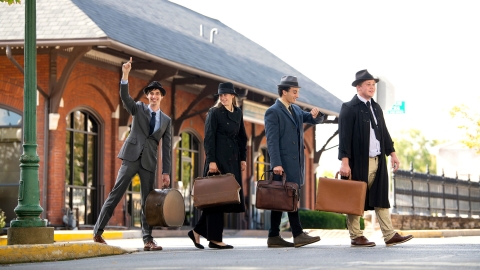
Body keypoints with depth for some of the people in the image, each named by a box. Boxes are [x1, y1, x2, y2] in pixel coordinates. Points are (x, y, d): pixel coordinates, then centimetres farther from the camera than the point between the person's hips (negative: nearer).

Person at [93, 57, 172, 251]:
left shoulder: (166, 120, 13)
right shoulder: (139, 109, 8)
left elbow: (167, 147, 10)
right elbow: (124, 96, -11)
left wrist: (166, 172, 4)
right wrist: (125, 75, -27)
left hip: (149, 162, 2)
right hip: (132, 157, -2)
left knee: (147, 200, 2)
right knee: (116, 193, -7)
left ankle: (148, 240, 4)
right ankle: (98, 232, -6)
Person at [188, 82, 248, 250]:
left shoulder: (238, 113, 14)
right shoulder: (214, 112, -4)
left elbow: (242, 137, 19)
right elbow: (209, 138, -9)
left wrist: (243, 158, 11)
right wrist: (211, 161, -16)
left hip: (233, 160, 7)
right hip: (218, 159, -7)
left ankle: (198, 231, 12)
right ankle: (214, 239, -3)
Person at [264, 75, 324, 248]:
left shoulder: (296, 110, 17)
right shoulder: (273, 112, -7)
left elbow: (316, 121, 22)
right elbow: (272, 140, -13)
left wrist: (316, 114, -2)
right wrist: (276, 164, -20)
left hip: (296, 163, 8)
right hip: (283, 164, -8)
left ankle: (274, 237, 10)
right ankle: (298, 235, -8)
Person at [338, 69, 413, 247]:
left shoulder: (376, 108, 16)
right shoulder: (349, 108, -7)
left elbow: (384, 133, 21)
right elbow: (344, 137, -13)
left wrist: (392, 153, 13)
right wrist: (344, 162, -18)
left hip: (377, 160, 7)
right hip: (358, 162, -7)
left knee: (380, 198, 6)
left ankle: (389, 235, 6)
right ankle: (356, 237, 6)